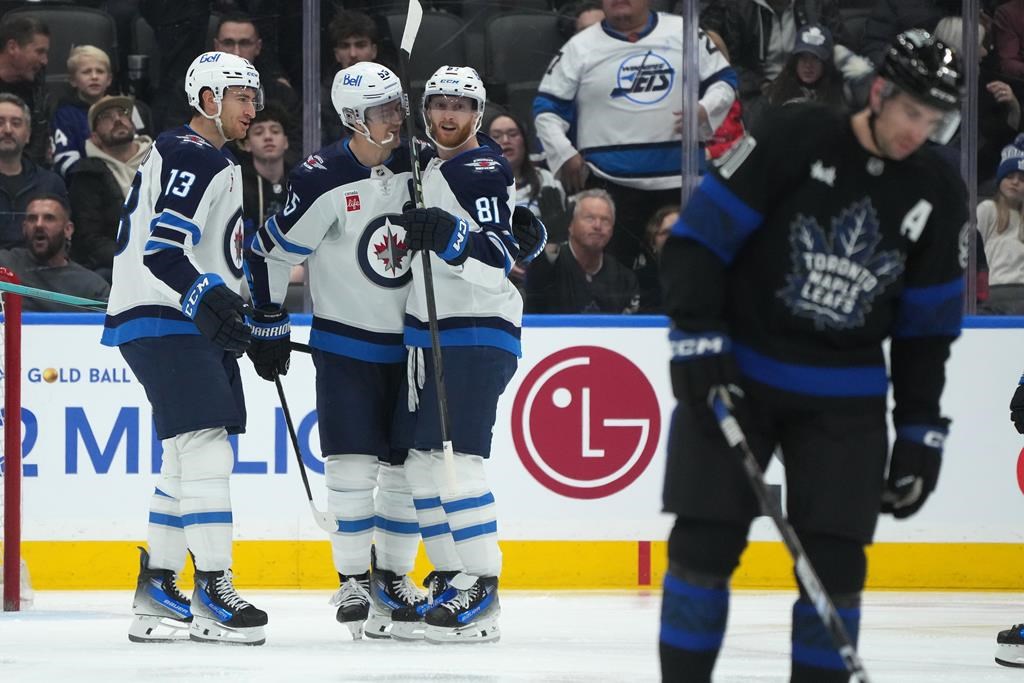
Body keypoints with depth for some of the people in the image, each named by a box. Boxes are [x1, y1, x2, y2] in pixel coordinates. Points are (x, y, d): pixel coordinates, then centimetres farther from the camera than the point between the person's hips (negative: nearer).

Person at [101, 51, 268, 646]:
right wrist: (208, 300, -36)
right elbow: (161, 248, -24)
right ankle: (214, 594, -20)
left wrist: (253, 321, 28)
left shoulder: (216, 164, 22)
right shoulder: (192, 157, -12)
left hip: (191, 325, 11)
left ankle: (157, 591, 18)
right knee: (206, 452, -17)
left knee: (189, 462, 13)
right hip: (164, 322, -11)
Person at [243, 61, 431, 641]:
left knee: (407, 465, 5)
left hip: (412, 339, 4)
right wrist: (269, 328, -7)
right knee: (354, 463, -11)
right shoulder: (323, 181, -16)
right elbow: (271, 251, -10)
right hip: (345, 340, -4)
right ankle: (354, 581, -2)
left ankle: (394, 579, 15)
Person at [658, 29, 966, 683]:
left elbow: (928, 324, 7)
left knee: (834, 560, -3)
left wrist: (920, 433, 5)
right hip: (733, 373, -3)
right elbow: (698, 236, -11)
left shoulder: (938, 195, 0)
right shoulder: (794, 137, -13)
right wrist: (698, 339, -18)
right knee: (704, 543, -5)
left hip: (842, 398, 3)